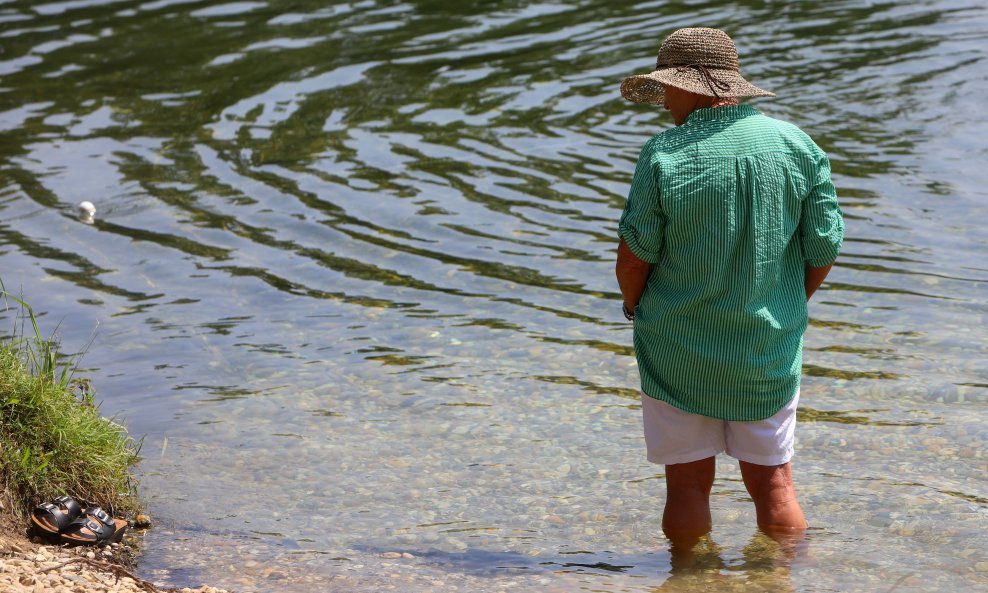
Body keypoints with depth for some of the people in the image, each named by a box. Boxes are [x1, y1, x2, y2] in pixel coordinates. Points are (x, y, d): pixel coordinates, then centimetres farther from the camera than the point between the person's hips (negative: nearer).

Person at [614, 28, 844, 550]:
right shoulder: (798, 146, -4)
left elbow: (634, 256, -10)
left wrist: (634, 306, 11)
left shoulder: (664, 155, -14)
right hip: (770, 350, 3)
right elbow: (824, 248, -1)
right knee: (773, 481, 13)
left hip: (678, 349, -2)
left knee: (688, 482, 9)